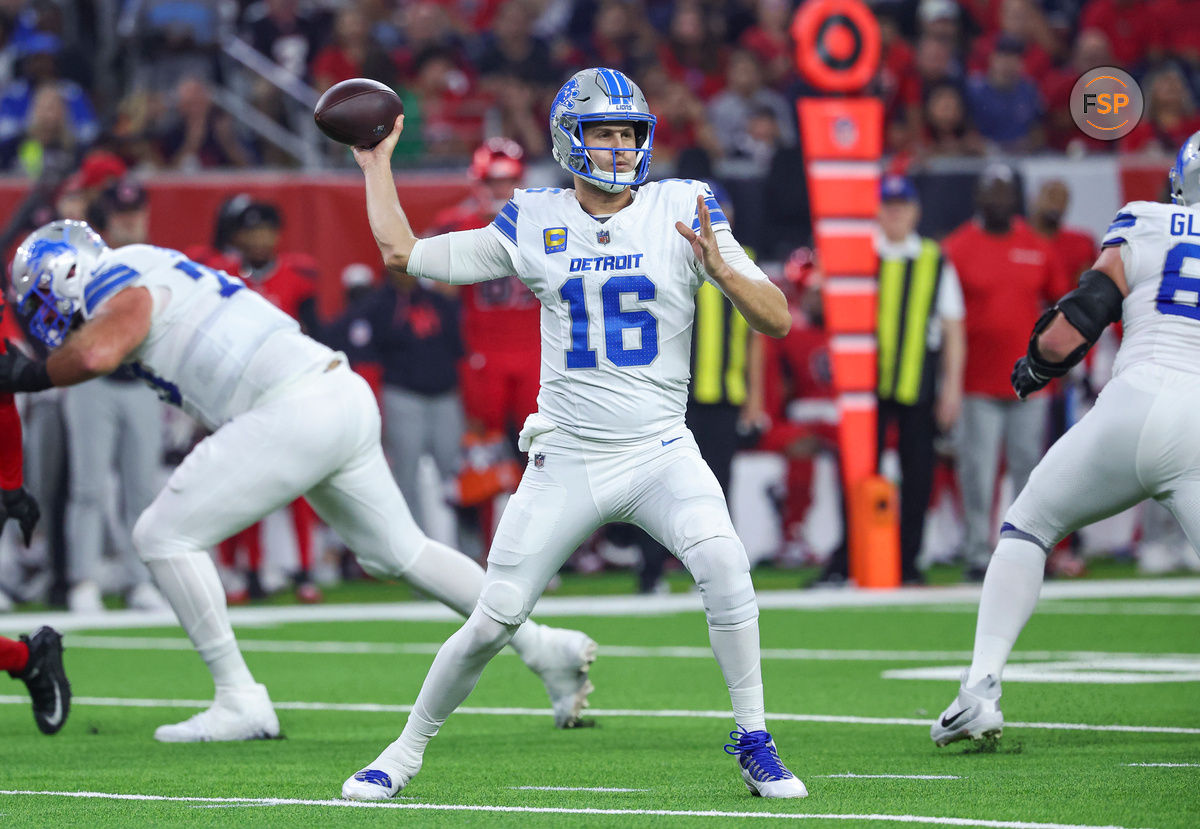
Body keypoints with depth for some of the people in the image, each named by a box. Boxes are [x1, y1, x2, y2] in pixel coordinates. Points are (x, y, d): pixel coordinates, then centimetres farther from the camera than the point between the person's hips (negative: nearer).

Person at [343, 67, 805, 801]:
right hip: (567, 458, 1)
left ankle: (755, 743, -15)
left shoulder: (685, 211, -2)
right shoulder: (535, 222, 3)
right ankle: (408, 752, 20)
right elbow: (403, 252, 10)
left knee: (722, 560, -28)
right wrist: (378, 162, 15)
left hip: (659, 451, -1)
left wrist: (722, 270, -25)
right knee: (493, 622, -1)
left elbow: (777, 320, -8)